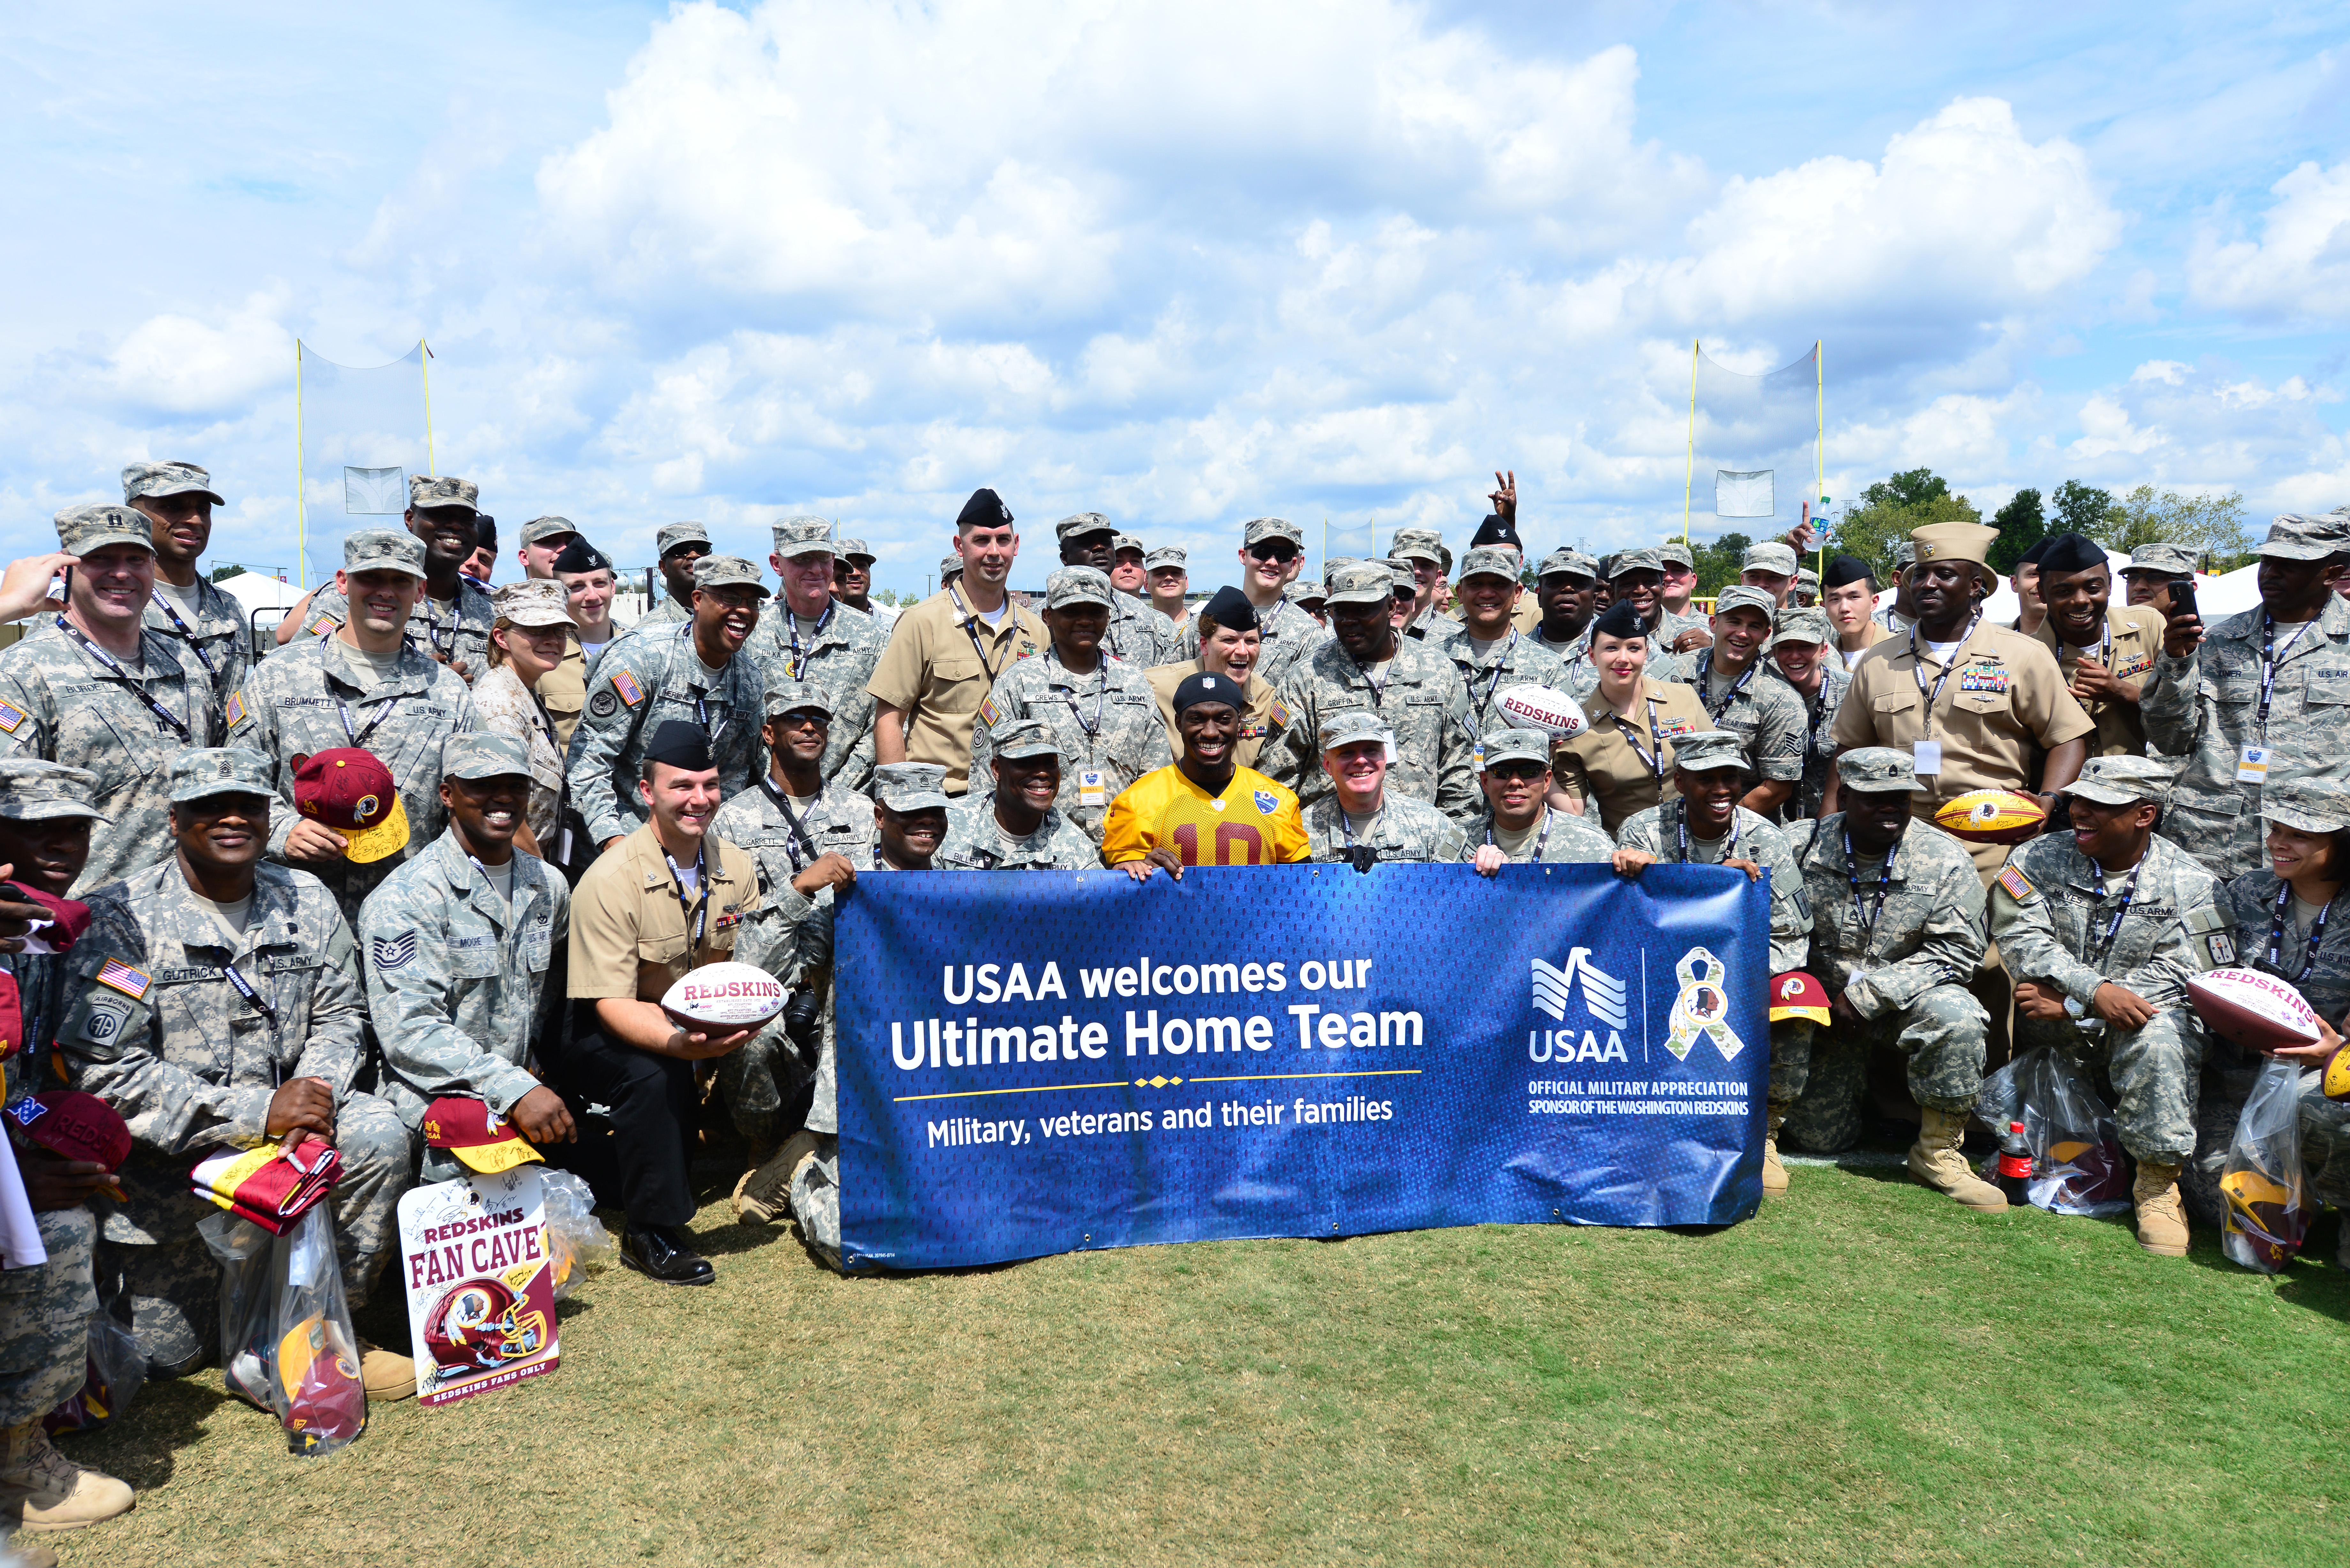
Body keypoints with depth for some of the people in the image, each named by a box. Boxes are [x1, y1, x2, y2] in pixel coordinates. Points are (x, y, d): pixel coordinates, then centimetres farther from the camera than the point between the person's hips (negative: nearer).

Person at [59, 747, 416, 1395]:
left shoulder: (307, 901, 0)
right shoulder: (118, 920, -14)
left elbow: (342, 1017, 4)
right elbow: (106, 1071, -21)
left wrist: (316, 1090, -19)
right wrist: (259, 1112, -28)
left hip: (287, 1119, 3)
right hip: (167, 1160, -2)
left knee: (379, 1135, -29)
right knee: (164, 1356, 5)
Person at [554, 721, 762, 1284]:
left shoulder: (736, 868, -3)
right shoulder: (611, 880, -21)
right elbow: (611, 1004, -24)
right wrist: (678, 1042, -43)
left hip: (703, 1030, 7)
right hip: (599, 1034, -7)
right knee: (655, 1074, -34)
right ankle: (651, 1232, -16)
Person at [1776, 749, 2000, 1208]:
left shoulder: (1946, 859, -9)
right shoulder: (1800, 847, -8)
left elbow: (1958, 949, -13)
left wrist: (1867, 994, -18)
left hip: (1911, 994, 0)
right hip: (1827, 1005, 0)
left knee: (1956, 1015, -35)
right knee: (1819, 1137, -5)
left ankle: (1938, 1152, -16)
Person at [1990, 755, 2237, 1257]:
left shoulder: (2195, 888, -1)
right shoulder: (2037, 859, 4)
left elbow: (2177, 977, -10)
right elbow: (2023, 938, -9)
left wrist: (2071, 1006, -19)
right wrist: (2095, 990, -26)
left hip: (2131, 1027, -3)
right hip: (2048, 1032, 3)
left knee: (2160, 1036, -33)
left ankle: (2158, 1183, -16)